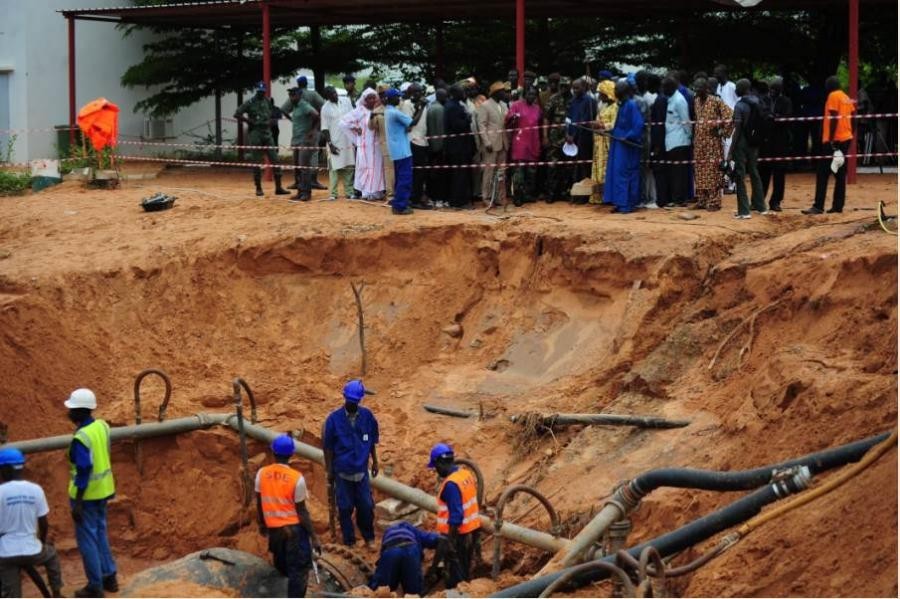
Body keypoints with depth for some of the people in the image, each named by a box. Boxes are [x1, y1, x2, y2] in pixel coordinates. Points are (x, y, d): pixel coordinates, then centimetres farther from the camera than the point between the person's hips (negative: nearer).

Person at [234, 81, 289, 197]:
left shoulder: (267, 102, 11)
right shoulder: (250, 103, -4)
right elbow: (237, 114, -10)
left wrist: (270, 122, 7)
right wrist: (250, 122, -12)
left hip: (267, 134, 4)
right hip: (255, 135, -4)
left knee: (275, 160, -3)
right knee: (257, 162, 1)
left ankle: (278, 187, -1)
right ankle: (258, 188, 8)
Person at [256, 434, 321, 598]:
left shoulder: (262, 474, -7)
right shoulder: (297, 478, -18)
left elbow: (259, 503, 5)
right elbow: (302, 511, -14)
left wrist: (262, 524, 23)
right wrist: (313, 537, -6)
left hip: (273, 528, 5)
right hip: (294, 527, -5)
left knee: (282, 563, 28)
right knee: (299, 570, 2)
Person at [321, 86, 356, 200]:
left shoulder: (346, 101, 3)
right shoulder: (326, 108, -7)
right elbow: (325, 128, -6)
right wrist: (330, 144, -12)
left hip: (348, 141, 4)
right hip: (335, 142, -4)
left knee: (349, 167, 6)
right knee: (334, 168, -3)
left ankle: (349, 192, 12)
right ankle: (333, 193, 1)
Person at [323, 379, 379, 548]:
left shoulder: (367, 416, -6)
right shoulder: (334, 419, -12)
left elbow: (372, 441, 8)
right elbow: (328, 447, -5)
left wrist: (375, 462, 12)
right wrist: (329, 470, -3)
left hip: (362, 470, 2)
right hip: (342, 471, -2)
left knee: (367, 506, 7)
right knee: (345, 508, 7)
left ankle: (369, 538, 27)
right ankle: (349, 541, 20)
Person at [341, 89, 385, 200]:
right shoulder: (360, 111, -7)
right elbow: (344, 121, -7)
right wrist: (356, 129, -4)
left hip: (376, 144, 4)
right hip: (365, 144, -4)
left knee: (377, 167, 7)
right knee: (366, 167, -1)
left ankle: (377, 191, 14)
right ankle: (367, 192, 2)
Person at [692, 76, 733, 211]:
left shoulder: (716, 101, -11)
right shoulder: (696, 101, 10)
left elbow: (729, 116, -12)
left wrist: (723, 132, -9)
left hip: (713, 141, -7)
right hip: (699, 141, 7)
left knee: (713, 171, -5)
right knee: (700, 172, 8)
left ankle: (714, 201, -3)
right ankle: (702, 201, 14)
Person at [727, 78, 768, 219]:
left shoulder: (740, 106, -14)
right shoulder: (757, 104, 4)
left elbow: (737, 130, -16)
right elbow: (760, 125, 9)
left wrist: (731, 151, -14)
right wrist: (758, 145, 17)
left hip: (742, 144, -6)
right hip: (754, 144, 6)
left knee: (740, 177, -2)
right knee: (754, 173, 19)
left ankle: (744, 210, -6)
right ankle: (760, 206, 24)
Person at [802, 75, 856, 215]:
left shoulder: (833, 96, -9)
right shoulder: (847, 98, 14)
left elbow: (834, 118, -17)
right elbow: (852, 118, 13)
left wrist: (830, 139, -18)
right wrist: (850, 135, 19)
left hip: (834, 140, -8)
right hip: (846, 138, 8)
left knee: (822, 173, -8)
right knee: (840, 174, 9)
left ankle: (818, 206, -13)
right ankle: (838, 206, 6)